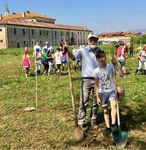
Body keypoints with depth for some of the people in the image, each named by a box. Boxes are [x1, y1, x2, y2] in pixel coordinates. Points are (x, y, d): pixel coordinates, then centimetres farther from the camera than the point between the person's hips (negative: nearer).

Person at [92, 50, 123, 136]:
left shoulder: (111, 66, -10)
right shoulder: (96, 71, -6)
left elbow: (121, 74, -19)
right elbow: (96, 85, 0)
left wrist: (116, 65, -25)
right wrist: (97, 97, -2)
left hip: (112, 91, -2)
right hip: (102, 93, 2)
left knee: (114, 105, -27)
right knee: (105, 111, 10)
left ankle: (113, 124, -23)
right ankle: (108, 127, 22)